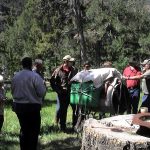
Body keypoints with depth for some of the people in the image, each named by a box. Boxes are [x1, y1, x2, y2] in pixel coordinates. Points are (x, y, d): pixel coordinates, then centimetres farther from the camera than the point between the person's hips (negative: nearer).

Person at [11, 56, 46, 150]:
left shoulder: (15, 76, 2)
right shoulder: (35, 76, -14)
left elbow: (13, 92, 11)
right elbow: (41, 92, -16)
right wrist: (43, 86, 2)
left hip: (18, 106, 5)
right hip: (32, 106, -5)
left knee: (24, 129, 18)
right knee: (34, 130, 6)